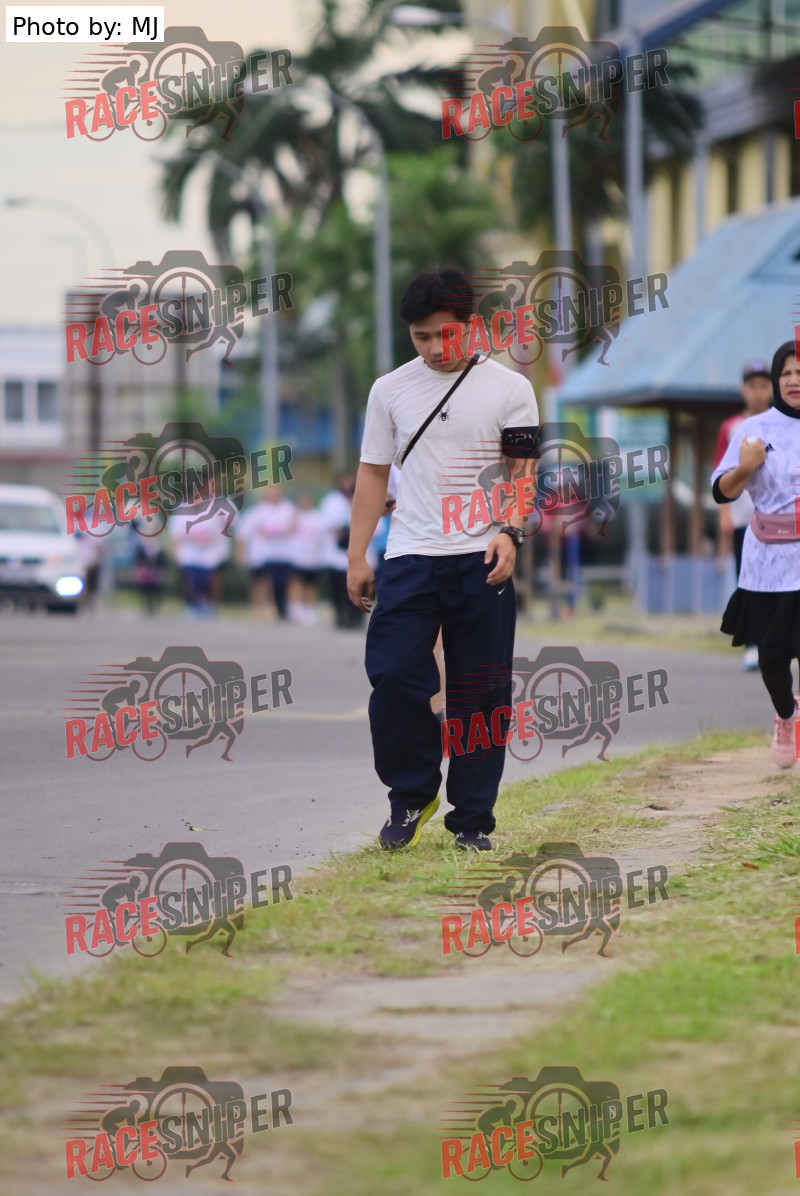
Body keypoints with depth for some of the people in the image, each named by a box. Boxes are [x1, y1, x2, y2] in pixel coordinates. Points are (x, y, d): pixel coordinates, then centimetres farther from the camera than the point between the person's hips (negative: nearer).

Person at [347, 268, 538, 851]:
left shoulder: (510, 388, 4)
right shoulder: (391, 389, 10)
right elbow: (374, 473, 14)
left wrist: (510, 532, -17)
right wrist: (357, 556, 8)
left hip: (483, 561, -1)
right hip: (410, 559, 1)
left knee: (480, 693, 0)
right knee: (393, 677, -12)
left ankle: (472, 819, 10)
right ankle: (412, 794, 8)